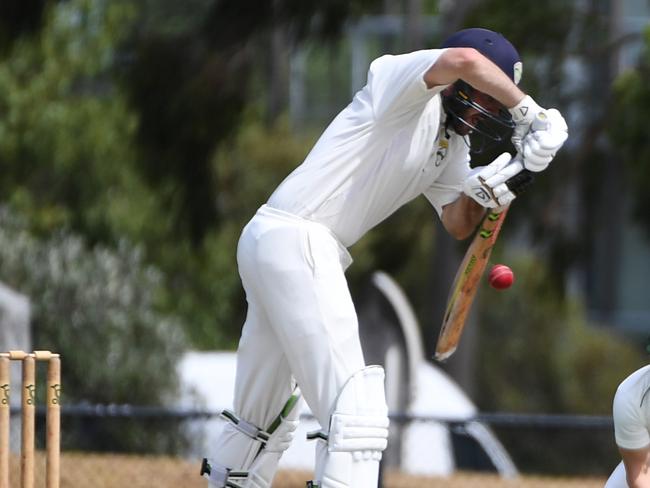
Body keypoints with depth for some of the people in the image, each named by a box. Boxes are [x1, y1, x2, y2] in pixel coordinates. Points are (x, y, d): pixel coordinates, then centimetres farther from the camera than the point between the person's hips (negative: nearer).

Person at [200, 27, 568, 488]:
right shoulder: (401, 79, -11)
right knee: (356, 412, -17)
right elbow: (464, 60, -30)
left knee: (266, 418, 22)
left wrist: (486, 187, -4)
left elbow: (458, 224, 15)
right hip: (295, 238, -10)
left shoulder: (452, 146, 16)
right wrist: (530, 113, -21)